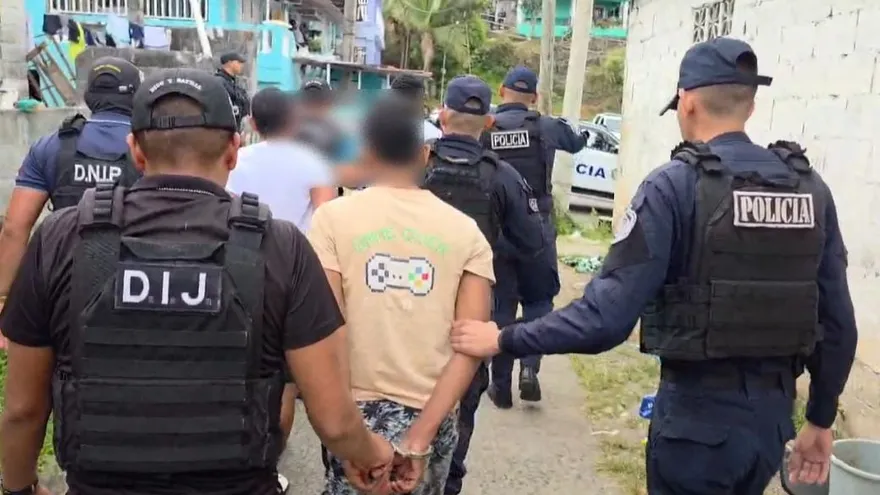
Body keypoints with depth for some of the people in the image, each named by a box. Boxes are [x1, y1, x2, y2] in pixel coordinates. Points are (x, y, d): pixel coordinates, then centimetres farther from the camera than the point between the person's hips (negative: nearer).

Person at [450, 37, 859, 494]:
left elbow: (607, 314, -21)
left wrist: (505, 340, -10)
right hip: (772, 415, 6)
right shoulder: (810, 186, 1)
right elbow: (839, 323, 4)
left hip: (698, 411, -5)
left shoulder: (676, 185, -15)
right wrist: (821, 418, 17)